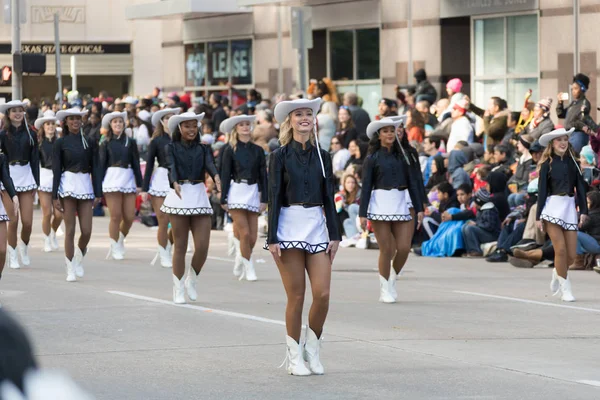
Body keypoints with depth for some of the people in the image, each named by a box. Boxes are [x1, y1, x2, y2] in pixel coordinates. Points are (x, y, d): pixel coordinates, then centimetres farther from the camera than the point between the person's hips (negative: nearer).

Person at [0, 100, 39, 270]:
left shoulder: (30, 135, 6)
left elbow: (35, 159, 8)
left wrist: (36, 182, 5)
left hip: (26, 175, 2)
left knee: (27, 221, -2)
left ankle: (24, 246, 27)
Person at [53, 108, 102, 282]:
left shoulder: (90, 142, 8)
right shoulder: (60, 143, 3)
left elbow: (95, 168, 8)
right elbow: (56, 170, 1)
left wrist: (98, 193, 1)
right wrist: (55, 196, -4)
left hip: (85, 185, 2)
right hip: (68, 184, -2)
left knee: (86, 231, -3)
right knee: (70, 230, -2)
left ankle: (79, 258, 25)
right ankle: (70, 269, 7)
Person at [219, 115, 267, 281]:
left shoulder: (258, 150, 8)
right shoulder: (230, 150, 1)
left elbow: (263, 175, 8)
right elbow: (225, 175, 0)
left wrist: (264, 199, 2)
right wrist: (223, 199, -4)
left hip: (253, 192, 3)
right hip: (236, 191, -3)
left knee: (252, 238, -2)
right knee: (245, 234, -9)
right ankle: (249, 269, 4)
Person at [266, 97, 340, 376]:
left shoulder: (322, 156, 10)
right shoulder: (280, 156, 1)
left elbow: (328, 197, 11)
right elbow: (274, 197, -3)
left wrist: (334, 235, 5)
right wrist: (272, 238, -9)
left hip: (317, 227, 3)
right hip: (289, 226, -3)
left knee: (323, 294, -6)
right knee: (296, 296, -3)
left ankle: (313, 348, 14)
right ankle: (294, 357, 8)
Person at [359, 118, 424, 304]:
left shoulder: (403, 156, 12)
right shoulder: (372, 159, 4)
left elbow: (413, 182, 11)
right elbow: (366, 187, 2)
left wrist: (419, 208, 5)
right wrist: (363, 214, -4)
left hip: (401, 203, 3)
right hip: (380, 203, -3)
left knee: (404, 248, -5)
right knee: (386, 249, -3)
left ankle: (392, 281, 20)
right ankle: (385, 289, 11)